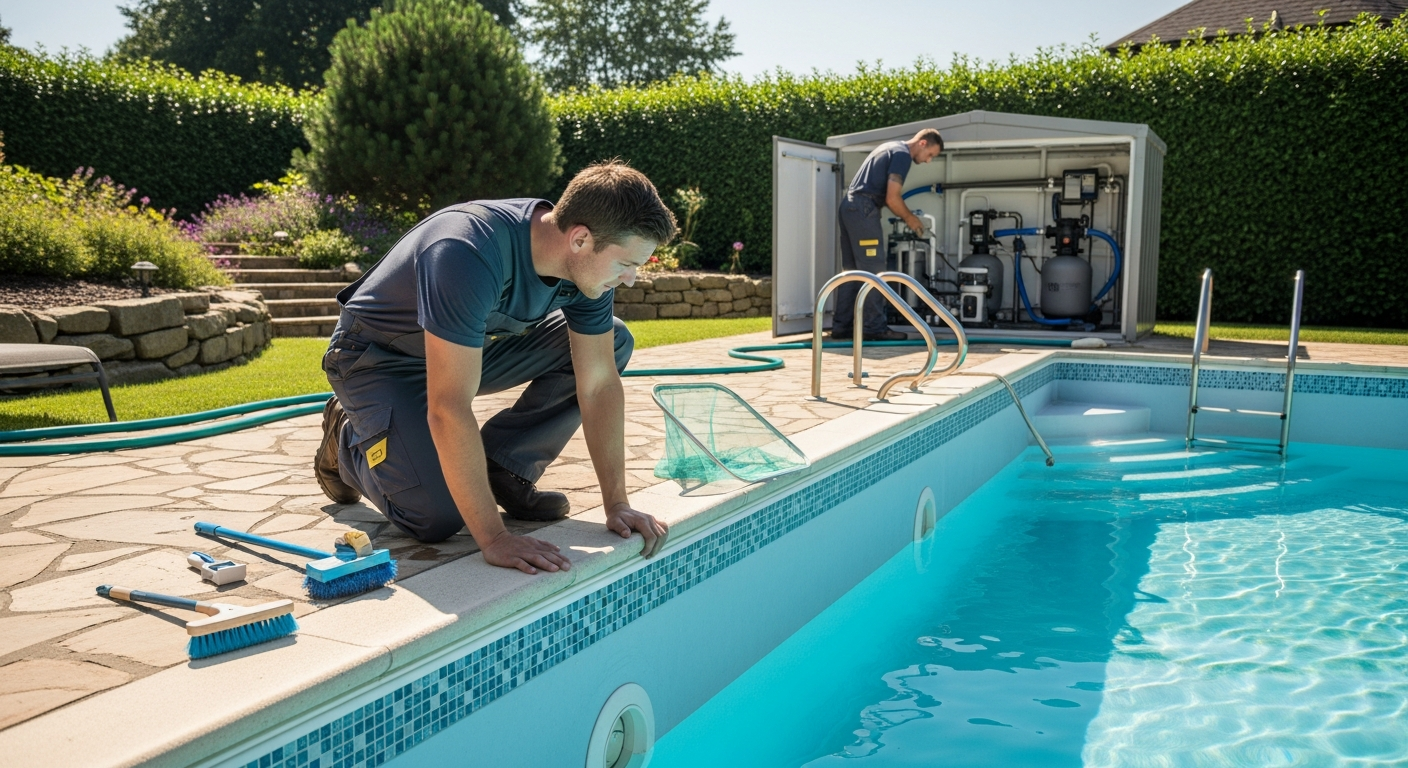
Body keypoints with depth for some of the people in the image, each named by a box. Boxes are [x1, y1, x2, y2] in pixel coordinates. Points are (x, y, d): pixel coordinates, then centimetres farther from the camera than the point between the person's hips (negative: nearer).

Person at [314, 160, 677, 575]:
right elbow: (448, 410, -41)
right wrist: (494, 538, -39)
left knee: (613, 343, -8)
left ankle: (503, 467, -1)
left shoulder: (588, 261, -17)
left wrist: (617, 504, -12)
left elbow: (599, 383, -11)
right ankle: (348, 438, 7)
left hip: (474, 348, 6)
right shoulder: (470, 256, -40)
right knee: (438, 516, -23)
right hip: (380, 360, -6)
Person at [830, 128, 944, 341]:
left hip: (849, 206, 10)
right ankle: (875, 327, -4)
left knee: (852, 269, 11)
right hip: (864, 210, -10)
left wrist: (906, 215, 19)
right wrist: (910, 218, 1)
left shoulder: (891, 148, 23)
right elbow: (892, 199, -15)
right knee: (873, 270, -6)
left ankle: (841, 326, 12)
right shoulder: (903, 154, -8)